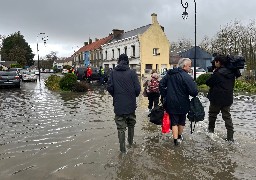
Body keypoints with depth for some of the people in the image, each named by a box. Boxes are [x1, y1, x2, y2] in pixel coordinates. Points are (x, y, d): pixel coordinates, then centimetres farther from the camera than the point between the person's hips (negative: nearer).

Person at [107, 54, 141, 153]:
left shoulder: (113, 72, -4)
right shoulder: (132, 72, -7)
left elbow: (109, 87, -7)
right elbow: (137, 88, -12)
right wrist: (134, 96, 9)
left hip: (118, 105, 0)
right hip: (131, 104, 1)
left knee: (121, 127, 8)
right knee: (131, 124, 22)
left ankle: (122, 148, 12)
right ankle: (131, 142, 36)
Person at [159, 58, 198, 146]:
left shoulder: (169, 74, 3)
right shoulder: (186, 77, -17)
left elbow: (161, 84, 6)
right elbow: (194, 92, -22)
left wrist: (164, 96, 9)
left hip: (171, 103, 3)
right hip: (182, 104, -3)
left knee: (174, 121, 9)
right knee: (181, 121, 19)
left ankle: (176, 139, 3)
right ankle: (179, 136, 36)